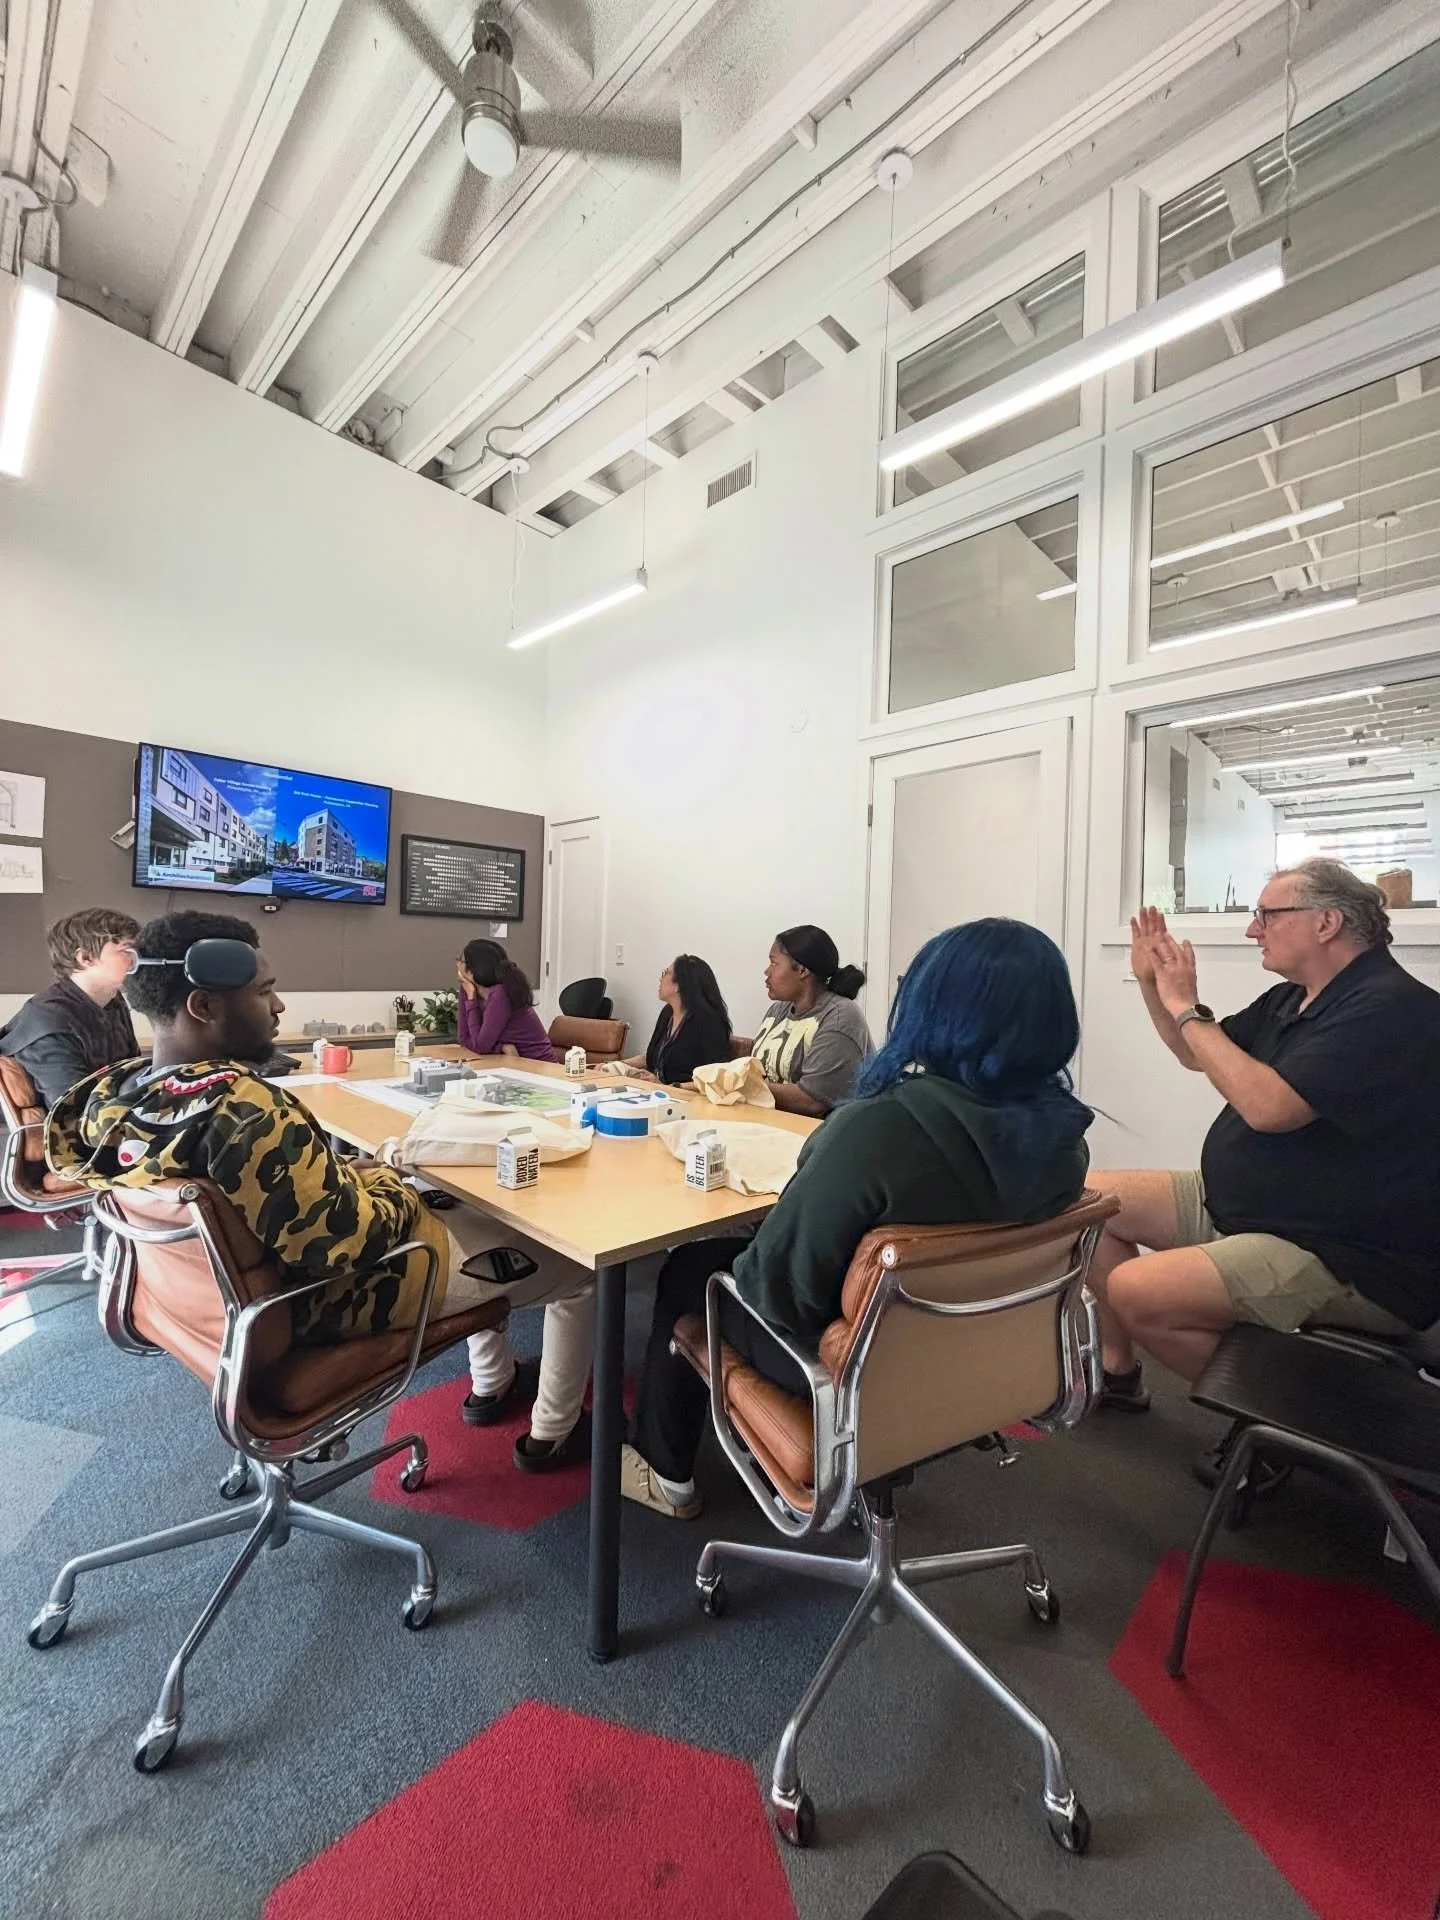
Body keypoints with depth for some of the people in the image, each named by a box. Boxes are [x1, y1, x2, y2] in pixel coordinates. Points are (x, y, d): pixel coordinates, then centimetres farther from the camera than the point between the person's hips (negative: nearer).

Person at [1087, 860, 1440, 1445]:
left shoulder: (1390, 1008, -21)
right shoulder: (1292, 999, 8)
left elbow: (1267, 1105, -32)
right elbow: (1198, 1054, 20)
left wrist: (1187, 1007, -21)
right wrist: (1151, 982, 5)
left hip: (1344, 1257, -9)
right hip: (1235, 1203, 10)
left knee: (1134, 1292, -25)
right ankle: (1118, 1369, 19)